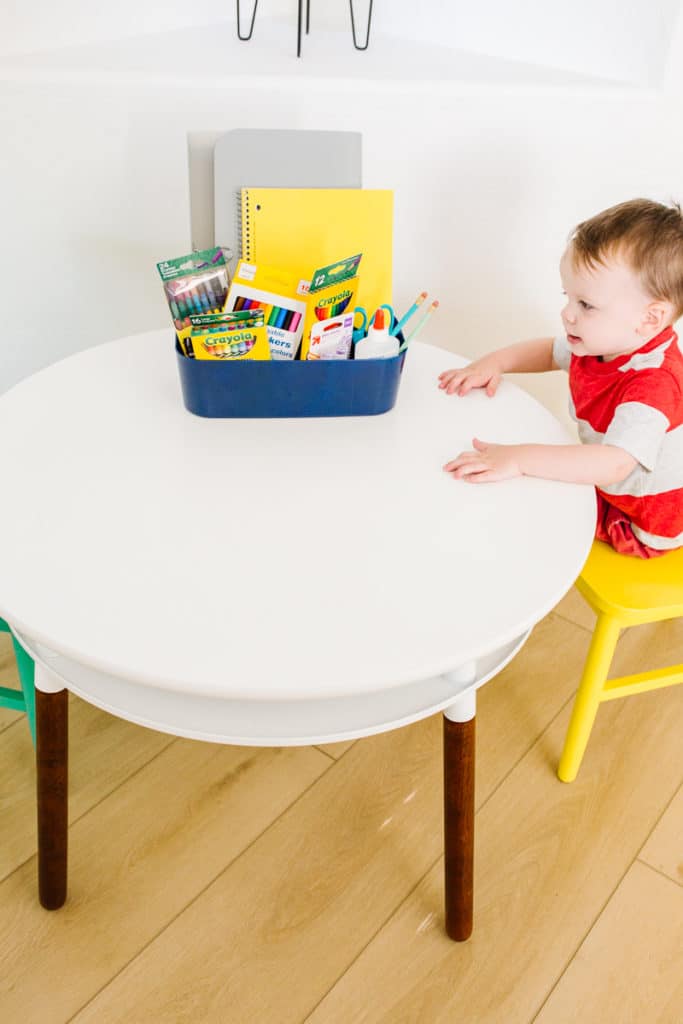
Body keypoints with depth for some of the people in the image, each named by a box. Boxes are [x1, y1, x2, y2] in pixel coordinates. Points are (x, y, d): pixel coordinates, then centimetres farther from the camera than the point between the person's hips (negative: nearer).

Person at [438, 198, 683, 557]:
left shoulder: (654, 384, -37)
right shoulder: (598, 342, -8)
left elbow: (615, 464, -49)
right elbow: (550, 351, 13)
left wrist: (521, 459, -55)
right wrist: (494, 362, -6)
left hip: (642, 525, -8)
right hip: (604, 491, 9)